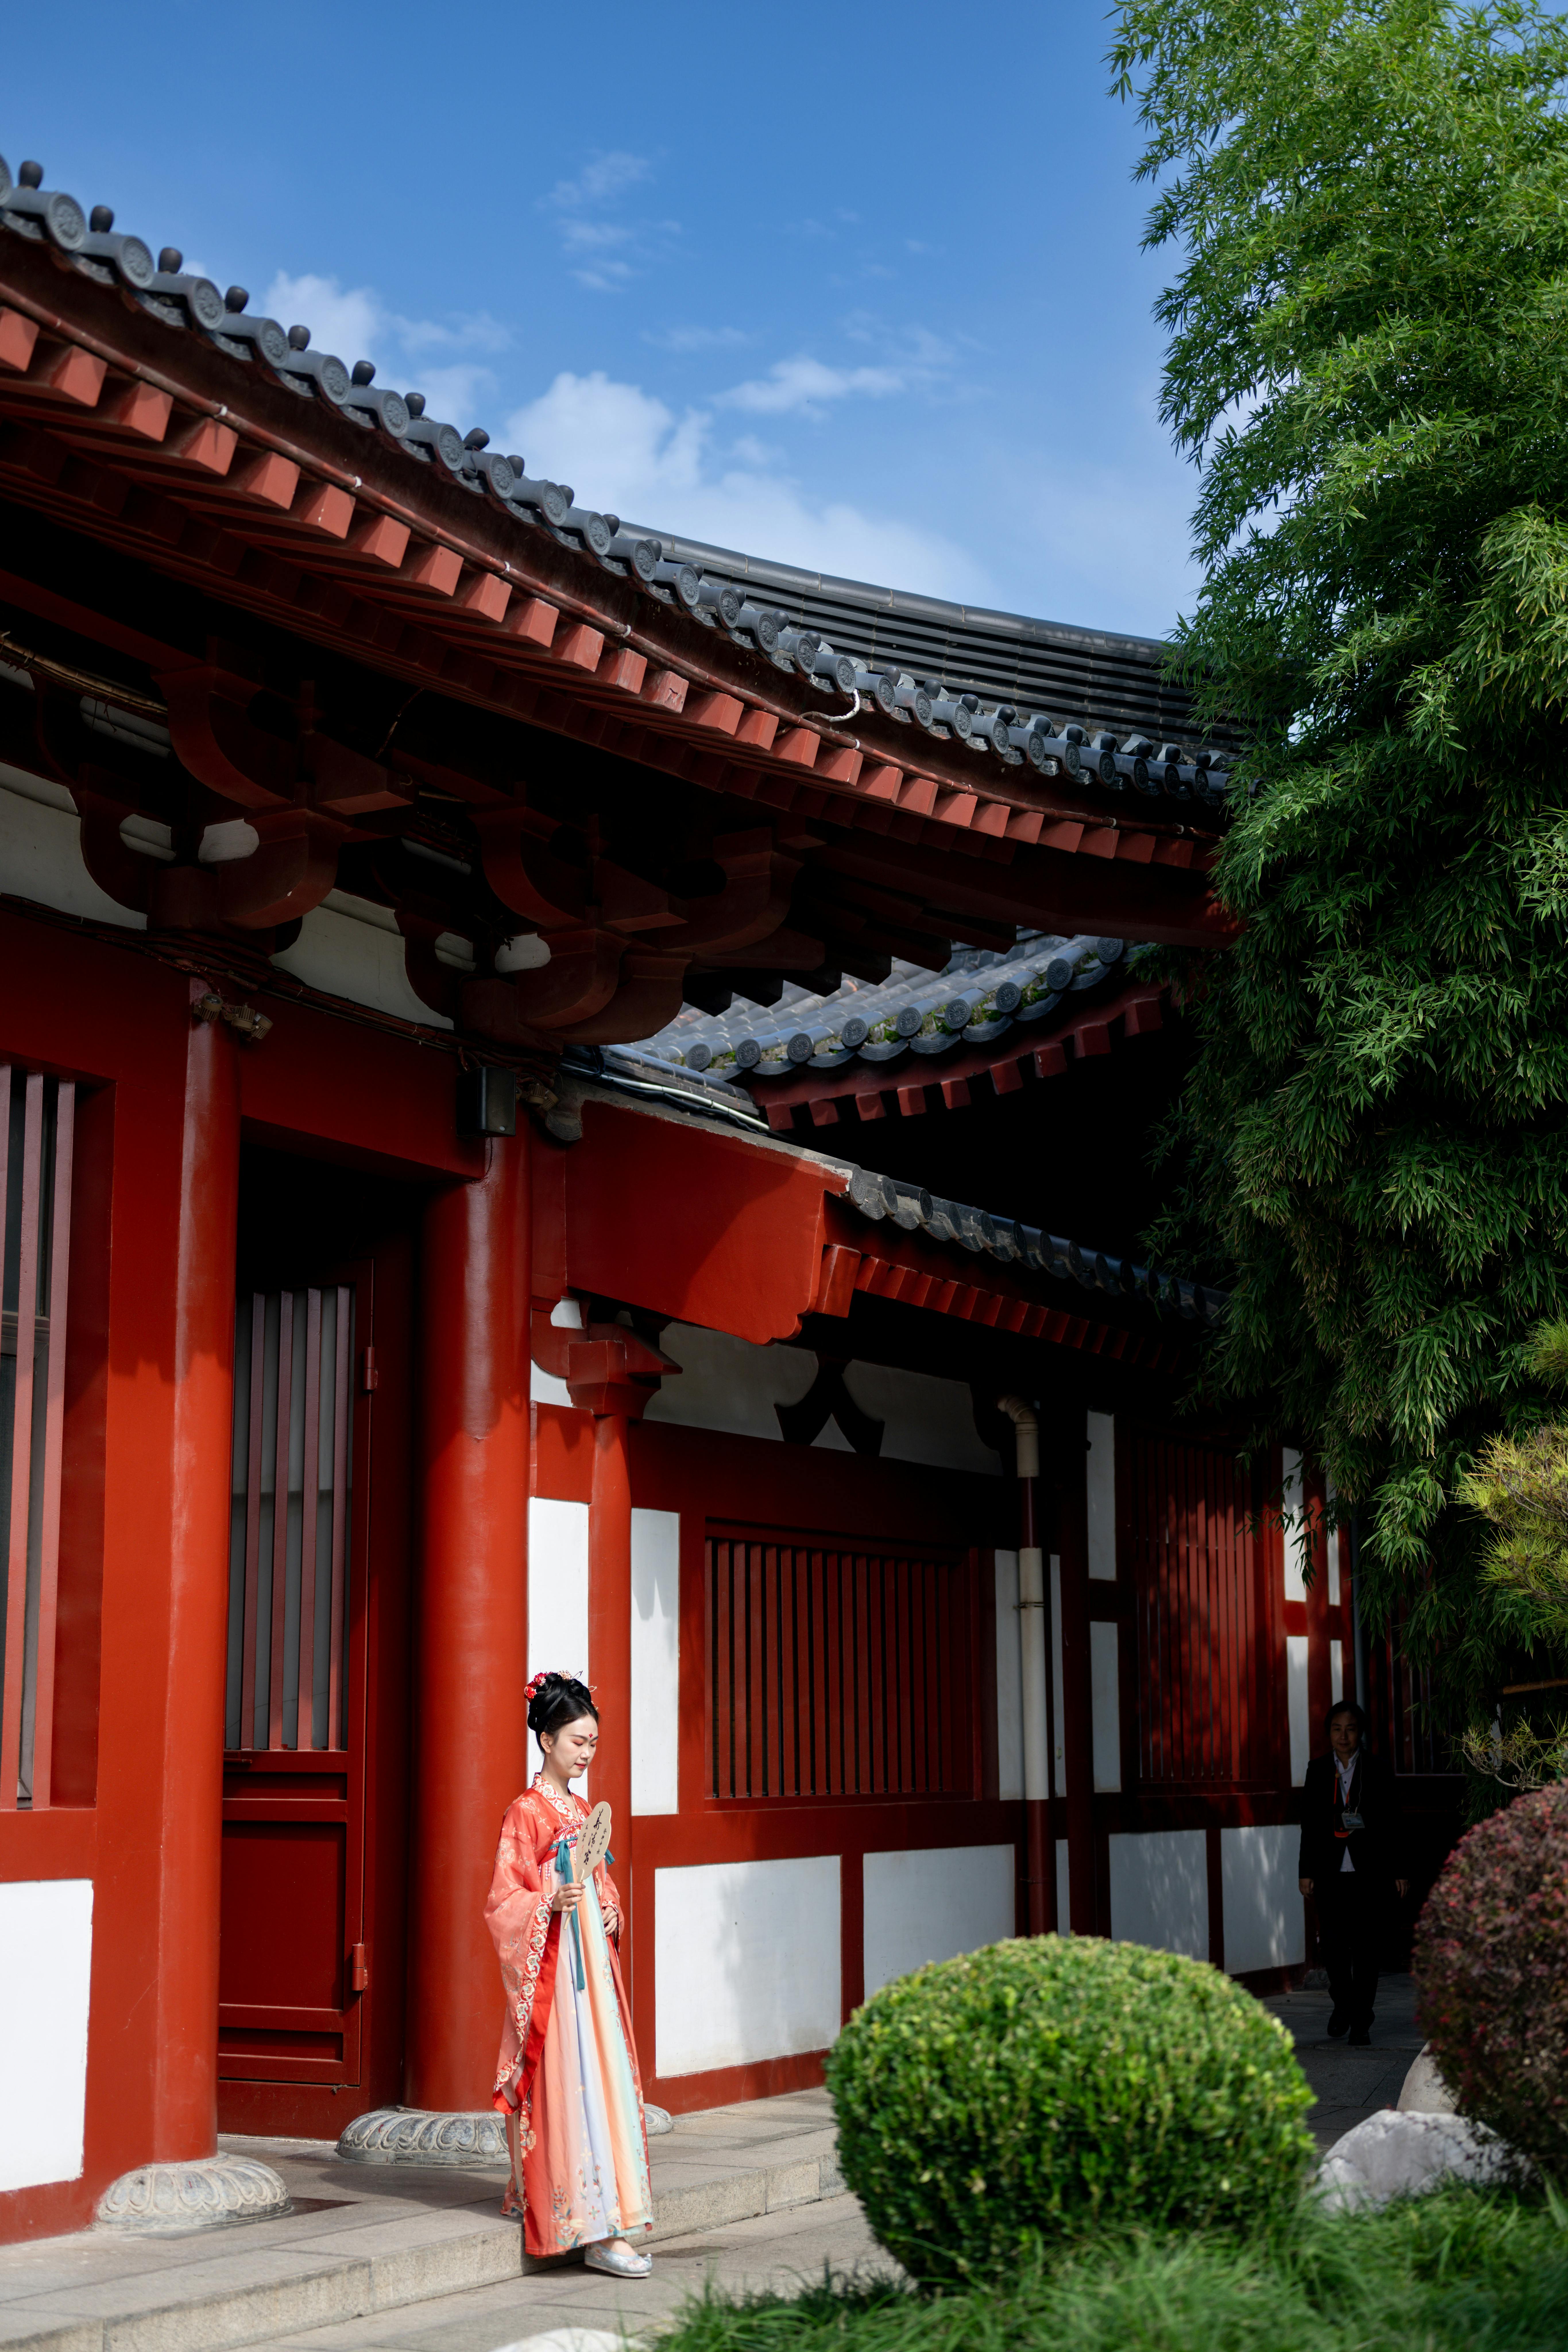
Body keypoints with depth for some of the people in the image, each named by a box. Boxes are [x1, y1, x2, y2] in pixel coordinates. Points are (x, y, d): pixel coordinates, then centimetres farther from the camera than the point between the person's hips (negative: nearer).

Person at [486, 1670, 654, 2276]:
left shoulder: (583, 1811, 15)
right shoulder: (526, 1813, -7)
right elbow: (504, 1901, -10)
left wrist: (610, 1914, 5)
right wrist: (551, 1903, -26)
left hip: (594, 1959, 8)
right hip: (554, 1967, -8)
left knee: (605, 2079, 7)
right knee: (575, 2084, -10)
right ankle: (599, 2233, -11)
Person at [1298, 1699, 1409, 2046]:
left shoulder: (1377, 1770, 2)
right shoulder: (1318, 1770, 7)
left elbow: (1392, 1823, 3)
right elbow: (1309, 1824, 9)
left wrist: (1399, 1871, 1)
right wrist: (1307, 1871, 6)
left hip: (1368, 1870, -1)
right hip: (1331, 1870, 1)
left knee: (1365, 1946, -2)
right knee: (1333, 1942, -2)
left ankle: (1361, 2022, 6)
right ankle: (1343, 2003, 23)